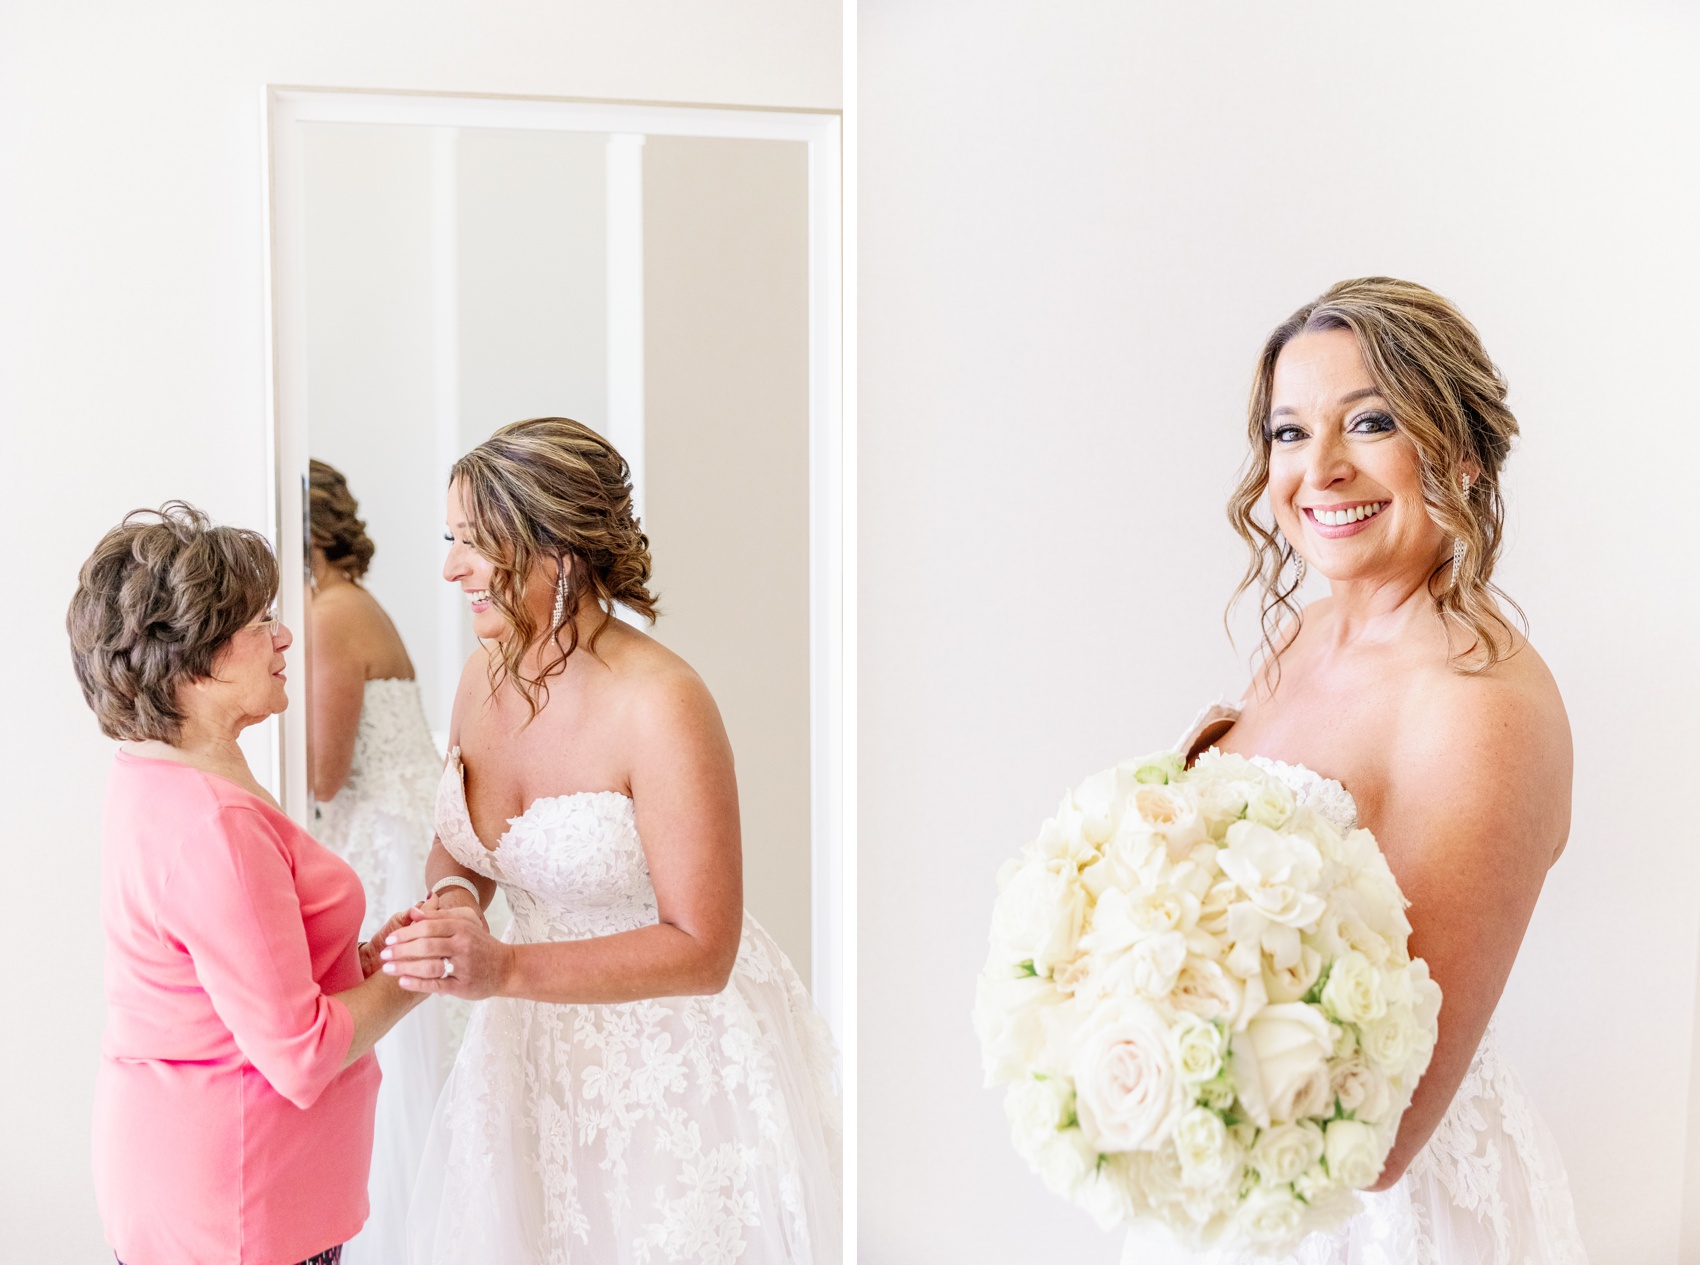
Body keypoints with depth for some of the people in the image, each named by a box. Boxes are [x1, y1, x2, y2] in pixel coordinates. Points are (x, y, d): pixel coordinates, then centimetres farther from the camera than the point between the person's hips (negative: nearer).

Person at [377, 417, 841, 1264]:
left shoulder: (660, 706, -25)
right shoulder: (486, 674, -3)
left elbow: (700, 951, -24)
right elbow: (458, 843, 13)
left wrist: (507, 969, -32)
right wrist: (453, 897, -11)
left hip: (676, 1058, -6)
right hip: (541, 1045, 6)